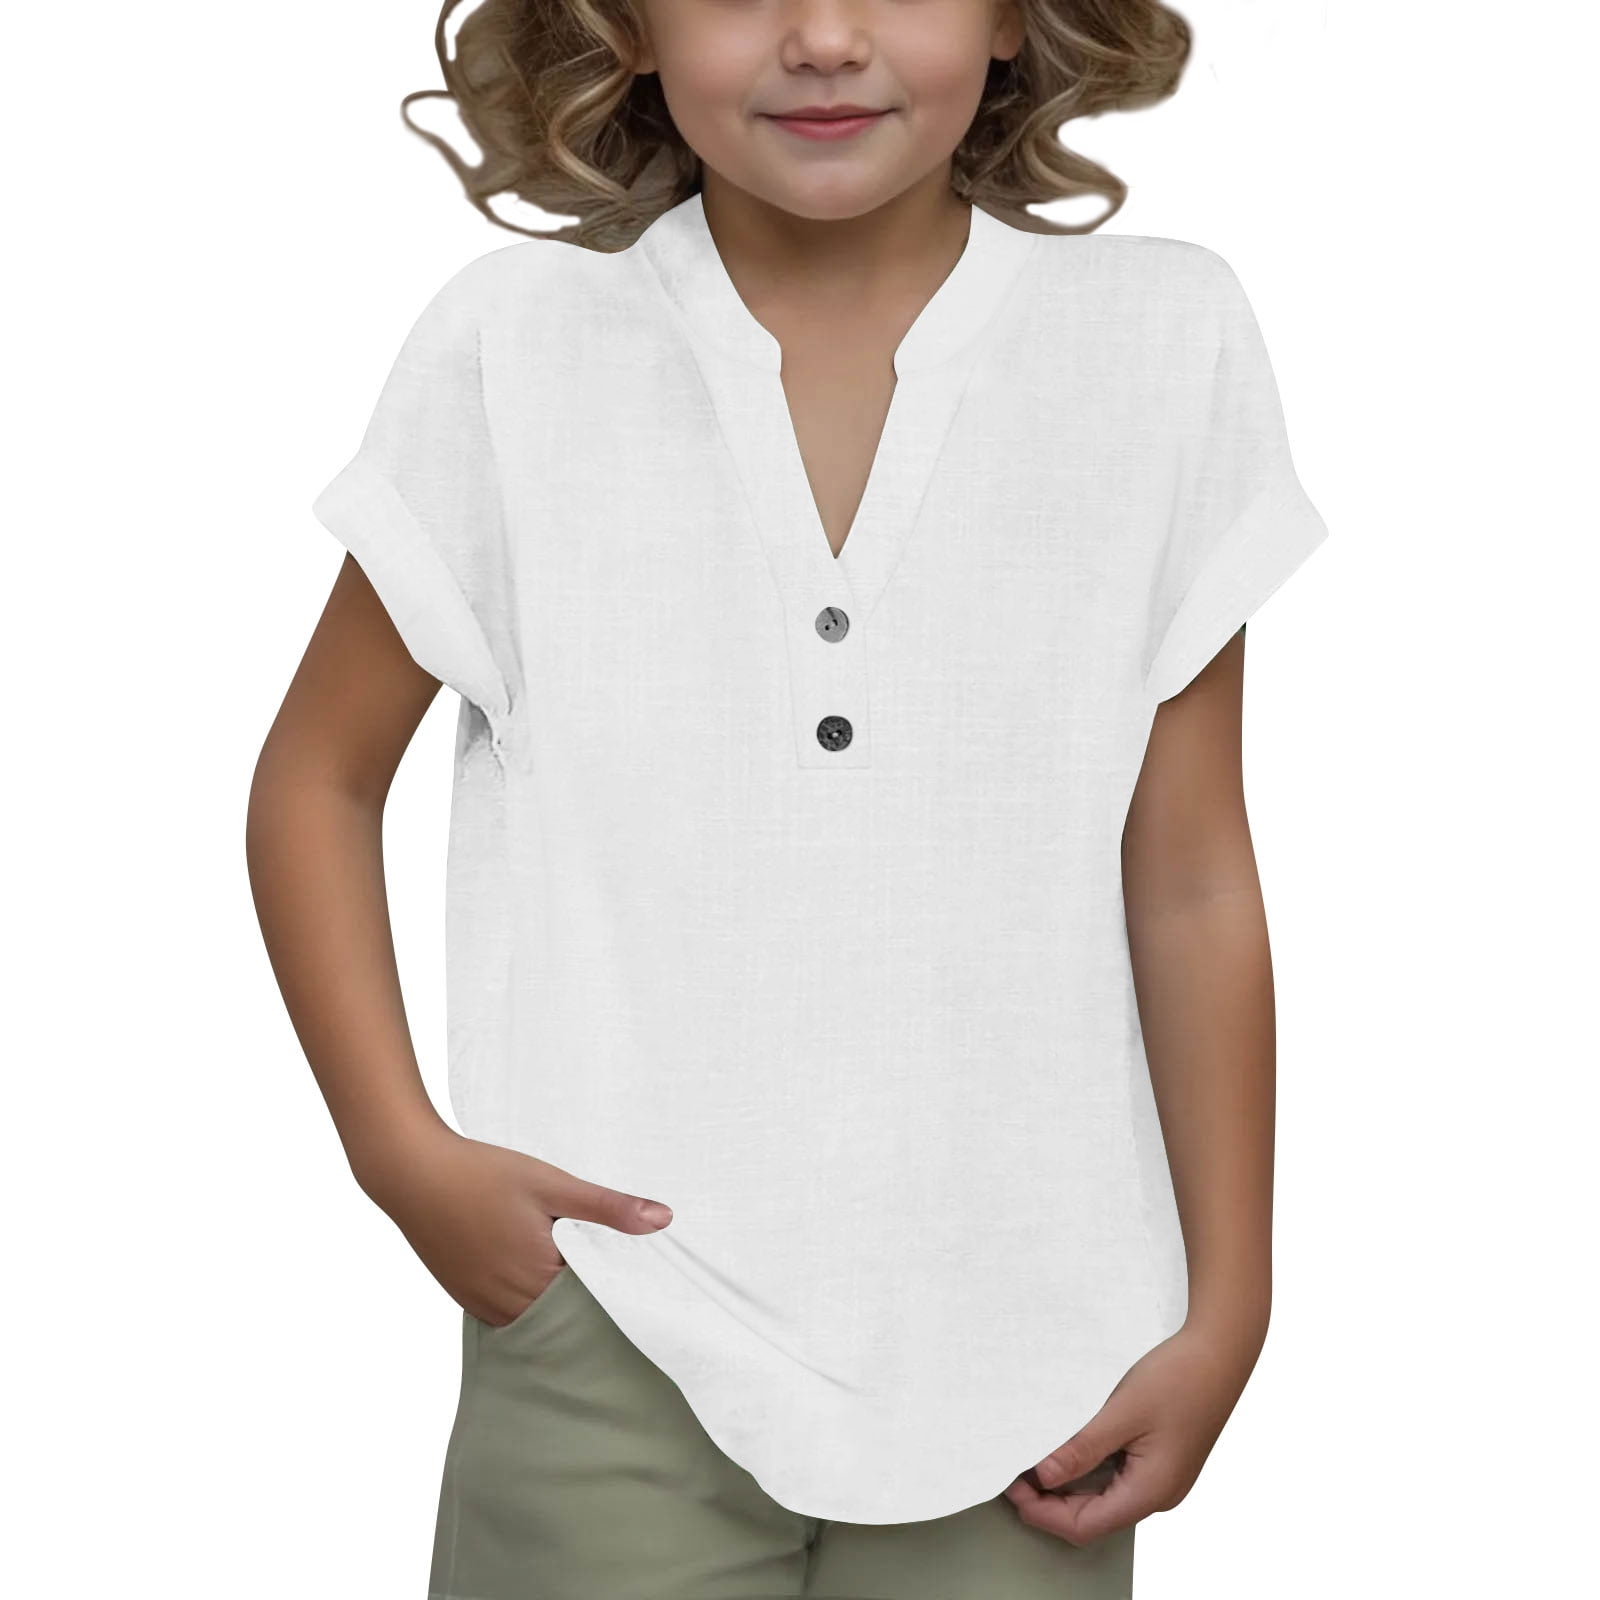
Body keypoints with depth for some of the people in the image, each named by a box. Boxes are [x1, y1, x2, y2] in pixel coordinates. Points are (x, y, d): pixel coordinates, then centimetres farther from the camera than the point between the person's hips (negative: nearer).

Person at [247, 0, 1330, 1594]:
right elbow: (315, 777, 7)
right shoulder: (512, 348, -2)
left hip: (1020, 1370, 1)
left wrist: (1225, 1309, 3)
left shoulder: (1165, 341, -2)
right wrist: (401, 1150, -4)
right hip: (610, 1354, 0)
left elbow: (1189, 882, 1)